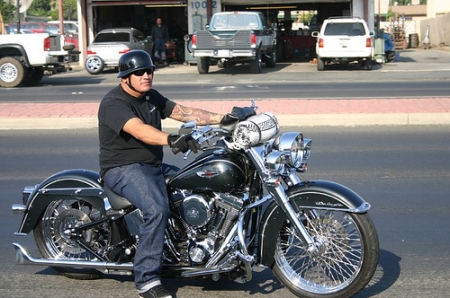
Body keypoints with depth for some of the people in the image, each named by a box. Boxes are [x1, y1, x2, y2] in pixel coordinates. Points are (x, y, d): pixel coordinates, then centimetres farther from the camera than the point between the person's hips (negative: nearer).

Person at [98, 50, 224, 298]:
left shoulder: (152, 97, 12)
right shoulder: (113, 103, -16)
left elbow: (184, 113, 4)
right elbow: (139, 130, -34)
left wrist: (223, 118, -8)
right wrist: (172, 140, -51)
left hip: (154, 166, 9)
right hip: (123, 169, -9)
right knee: (157, 209, -33)